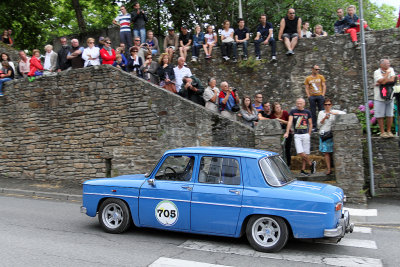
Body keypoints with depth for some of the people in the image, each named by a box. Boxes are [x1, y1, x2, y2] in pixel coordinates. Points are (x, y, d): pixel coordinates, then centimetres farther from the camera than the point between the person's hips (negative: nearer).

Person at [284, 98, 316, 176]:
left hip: (305, 134, 1)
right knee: (300, 153, -11)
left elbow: (310, 124, 13)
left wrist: (309, 134, 3)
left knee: (305, 153, 2)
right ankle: (311, 163, 9)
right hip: (297, 135, -1)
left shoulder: (307, 112, 7)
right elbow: (290, 122, -6)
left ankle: (303, 170, 13)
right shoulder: (293, 112, 3)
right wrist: (287, 132, -17)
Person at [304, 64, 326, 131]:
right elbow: (307, 88, 7)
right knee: (313, 112, 3)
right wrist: (308, 96, -4)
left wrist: (323, 94, -5)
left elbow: (324, 86, 6)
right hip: (312, 96, 0)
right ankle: (314, 126, 8)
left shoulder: (321, 77, 9)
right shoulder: (308, 78, 8)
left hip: (320, 96, 0)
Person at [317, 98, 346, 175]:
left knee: (334, 151, -8)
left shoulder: (334, 112, 10)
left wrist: (334, 113, -12)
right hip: (323, 133, 1)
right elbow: (319, 124, 7)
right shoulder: (321, 113, 13)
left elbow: (344, 113, -3)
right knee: (326, 152, -2)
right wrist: (324, 118, -9)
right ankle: (328, 169, 1)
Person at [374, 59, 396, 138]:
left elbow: (392, 80, -9)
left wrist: (380, 83, -16)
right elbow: (382, 81, -21)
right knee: (380, 116, 0)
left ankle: (389, 131, 16)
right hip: (379, 98, -4)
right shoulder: (377, 72, -7)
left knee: (390, 115, 5)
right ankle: (382, 132, 9)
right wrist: (387, 73, -8)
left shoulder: (391, 70, 7)